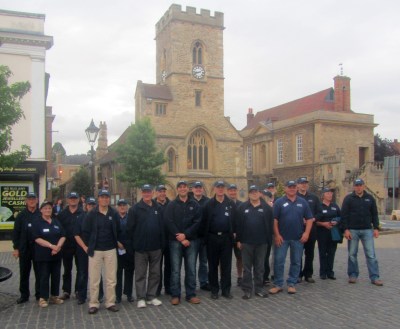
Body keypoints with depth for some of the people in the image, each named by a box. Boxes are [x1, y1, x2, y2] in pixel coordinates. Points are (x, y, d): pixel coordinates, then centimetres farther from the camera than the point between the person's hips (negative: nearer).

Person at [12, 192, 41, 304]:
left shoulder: (41, 214, 1)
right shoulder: (21, 215, 4)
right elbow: (16, 232, 3)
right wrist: (16, 248, -2)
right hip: (24, 249, 1)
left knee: (39, 273, 6)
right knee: (24, 273, 9)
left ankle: (39, 294, 16)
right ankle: (24, 295, 21)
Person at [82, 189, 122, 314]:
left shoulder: (113, 214, 4)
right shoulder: (92, 214, -2)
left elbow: (118, 230, 13)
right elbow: (85, 231, 3)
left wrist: (117, 242, 7)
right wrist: (90, 245, 3)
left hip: (111, 250, 2)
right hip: (95, 251, -2)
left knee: (111, 279, 6)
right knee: (94, 279, 2)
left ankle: (110, 303, 16)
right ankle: (93, 304, 13)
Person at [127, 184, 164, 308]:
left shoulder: (158, 208, 7)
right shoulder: (135, 209, -3)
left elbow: (162, 227, 8)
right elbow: (130, 228, -4)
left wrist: (162, 243, 3)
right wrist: (132, 245, -7)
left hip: (156, 247, 4)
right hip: (141, 247, -3)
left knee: (155, 273, 10)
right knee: (140, 274, 5)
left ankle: (151, 297, 21)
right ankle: (141, 298, 13)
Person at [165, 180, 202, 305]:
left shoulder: (195, 205, 7)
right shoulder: (171, 205, 3)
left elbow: (197, 222, -2)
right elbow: (169, 223, -5)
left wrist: (185, 234, -13)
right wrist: (180, 238, -11)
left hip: (191, 240, 1)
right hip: (175, 241, -1)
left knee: (191, 269, 6)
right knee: (175, 269, 2)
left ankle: (191, 294, 15)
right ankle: (175, 295, 11)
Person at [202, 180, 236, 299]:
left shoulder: (231, 204, 4)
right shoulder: (209, 204, 1)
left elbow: (235, 221, 2)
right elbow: (204, 222, -1)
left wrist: (233, 234, -5)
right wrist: (206, 237, -6)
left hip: (226, 238, 0)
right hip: (212, 238, 0)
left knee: (226, 265, 6)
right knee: (213, 265, 8)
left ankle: (226, 290, 16)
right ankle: (214, 290, 18)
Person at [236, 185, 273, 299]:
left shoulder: (266, 208, 2)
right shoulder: (242, 207, 1)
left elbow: (270, 225, 2)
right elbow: (238, 224, 0)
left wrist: (269, 240, -1)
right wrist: (238, 240, -4)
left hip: (262, 243, 1)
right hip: (246, 242, 0)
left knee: (260, 267, 11)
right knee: (247, 267, 7)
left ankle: (259, 288, 22)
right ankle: (247, 289, 15)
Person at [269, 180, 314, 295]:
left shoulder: (303, 202, 4)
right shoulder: (279, 202, -3)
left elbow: (309, 219, 5)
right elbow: (274, 220, -5)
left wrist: (306, 233, -6)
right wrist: (277, 235, -10)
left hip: (298, 238, 2)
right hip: (282, 237, -2)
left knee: (296, 262, 9)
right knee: (278, 261, 1)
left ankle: (291, 284, 21)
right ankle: (278, 284, 11)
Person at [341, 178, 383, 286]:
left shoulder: (370, 198, 7)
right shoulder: (348, 198, 0)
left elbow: (374, 214, 10)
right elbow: (344, 215, -3)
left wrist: (376, 228, 2)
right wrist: (346, 229, -9)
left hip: (367, 230, 1)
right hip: (352, 230, -1)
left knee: (371, 254, -1)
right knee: (352, 254, 5)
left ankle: (374, 277, 3)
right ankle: (353, 275, 16)